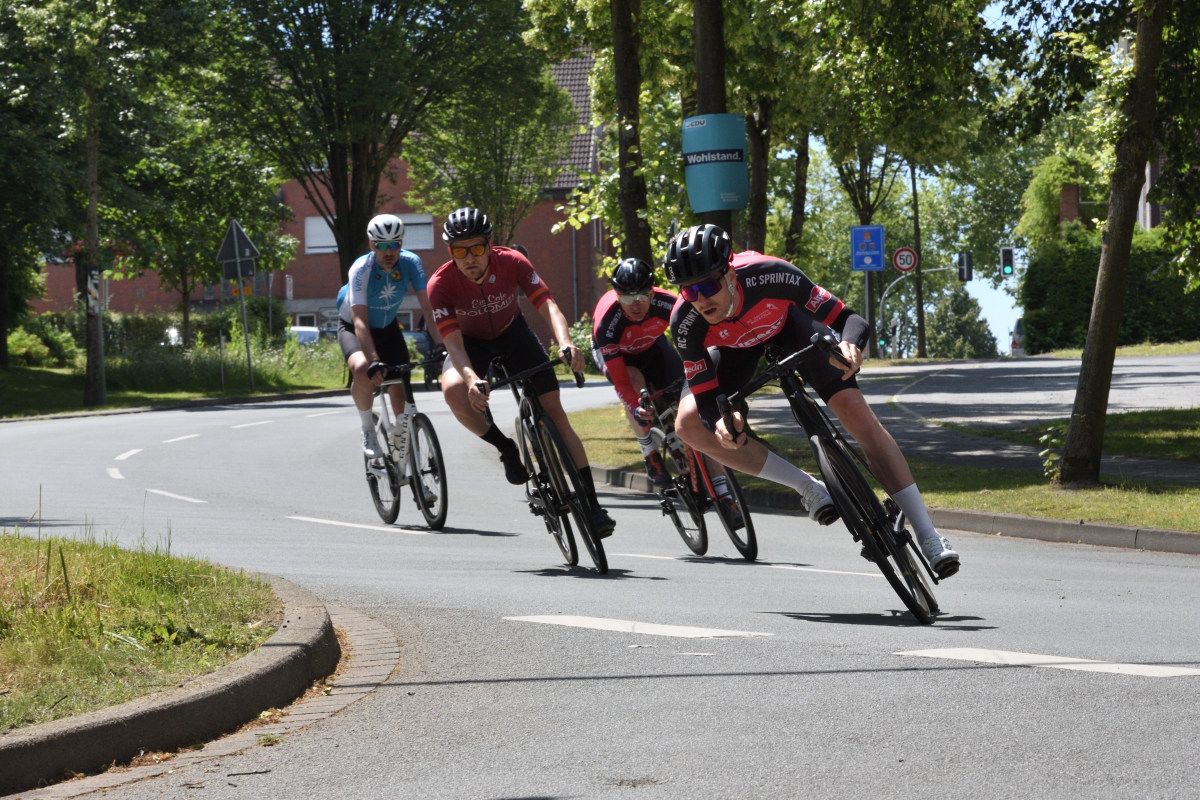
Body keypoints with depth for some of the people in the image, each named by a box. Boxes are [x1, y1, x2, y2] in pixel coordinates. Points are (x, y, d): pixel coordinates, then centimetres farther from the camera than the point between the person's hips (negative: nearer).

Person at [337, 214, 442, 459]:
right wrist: (374, 361, -52)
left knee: (400, 391, -8)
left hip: (388, 327, 4)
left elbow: (427, 306, -26)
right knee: (363, 371, -33)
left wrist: (440, 344, -40)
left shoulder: (410, 262, -22)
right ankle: (368, 429, -10)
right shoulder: (361, 270, -32)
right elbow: (360, 321, -40)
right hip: (353, 328, -4)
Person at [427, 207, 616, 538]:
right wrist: (472, 379, -53)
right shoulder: (441, 284, -28)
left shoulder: (511, 263, -25)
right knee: (454, 391, -34)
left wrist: (565, 343, -54)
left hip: (513, 334, 1)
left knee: (554, 410, -12)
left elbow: (548, 306, -34)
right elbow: (453, 343, -33)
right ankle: (507, 449, -8)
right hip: (471, 343, -1)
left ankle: (591, 503, -8)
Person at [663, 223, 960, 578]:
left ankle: (928, 535, -10)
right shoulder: (686, 321, -37)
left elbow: (848, 318, -35)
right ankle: (808, 488, -7)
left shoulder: (770, 276, -41)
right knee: (689, 424, -21)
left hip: (786, 320, -2)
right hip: (736, 346, 2)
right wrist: (719, 421, -54)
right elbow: (705, 397, -30)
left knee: (856, 412, -17)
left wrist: (849, 343, -59)